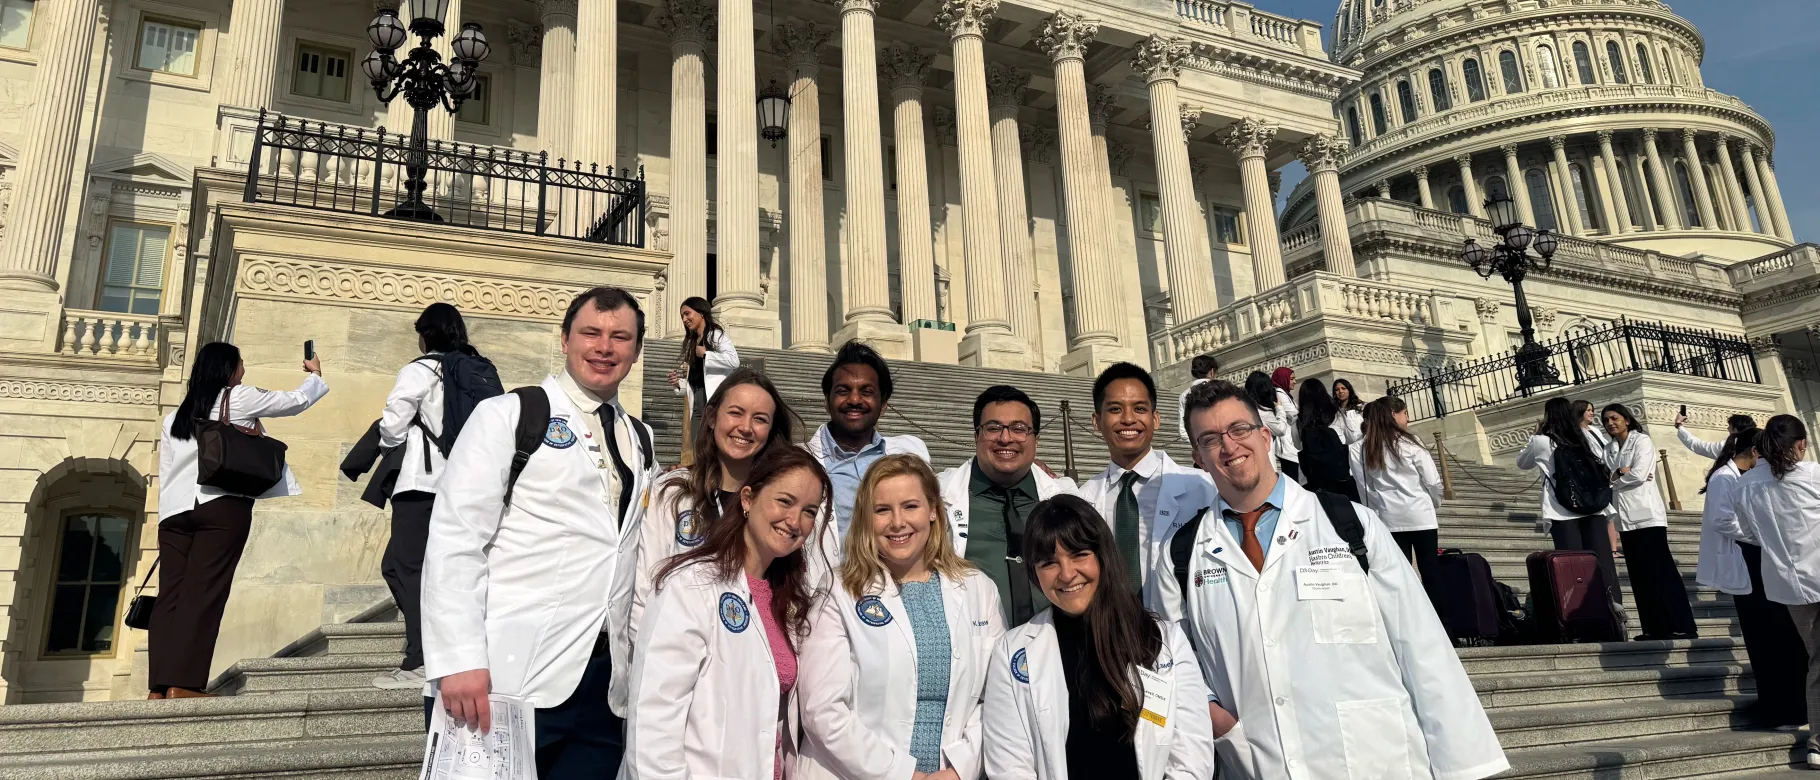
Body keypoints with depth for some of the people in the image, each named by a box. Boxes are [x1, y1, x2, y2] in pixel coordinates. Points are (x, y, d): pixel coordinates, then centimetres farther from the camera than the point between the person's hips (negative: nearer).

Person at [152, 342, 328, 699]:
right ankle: (182, 684, -15)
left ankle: (160, 686, -6)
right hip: (223, 506, -6)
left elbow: (164, 475, 19)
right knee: (203, 593, -10)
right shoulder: (239, 398, 7)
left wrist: (167, 517, 19)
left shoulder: (174, 417, 24)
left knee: (171, 595, 0)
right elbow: (297, 401, 18)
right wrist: (315, 374, 36)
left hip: (177, 509, 6)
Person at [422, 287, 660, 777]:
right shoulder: (509, 414, 0)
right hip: (512, 679, -5)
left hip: (605, 682, 5)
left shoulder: (641, 441, 16)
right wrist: (459, 661, -17)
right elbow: (454, 540, -8)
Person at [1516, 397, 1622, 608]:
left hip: (1563, 513, -3)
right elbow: (1602, 464, 16)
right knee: (1602, 563, 2)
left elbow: (1522, 463, 20)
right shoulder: (1585, 437, 11)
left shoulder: (1541, 442, 3)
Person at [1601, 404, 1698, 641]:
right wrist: (1621, 473, -11)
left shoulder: (1642, 441, -1)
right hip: (1626, 518, 6)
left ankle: (1683, 627, -4)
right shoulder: (1609, 450, 16)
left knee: (1662, 571, -7)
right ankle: (1655, 628, 8)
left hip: (1647, 515, -6)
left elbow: (1639, 474, -14)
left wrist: (1613, 478, -1)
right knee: (1640, 575, 5)